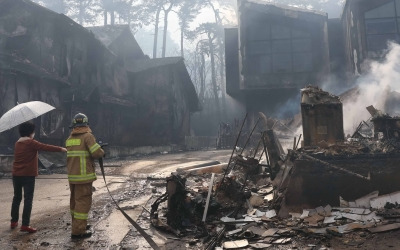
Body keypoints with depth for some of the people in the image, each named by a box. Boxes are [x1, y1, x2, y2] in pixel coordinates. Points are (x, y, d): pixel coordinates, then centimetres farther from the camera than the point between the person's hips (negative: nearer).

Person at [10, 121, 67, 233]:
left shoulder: (17, 143, 12)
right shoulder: (31, 143, -11)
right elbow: (46, 147, -17)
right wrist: (60, 149, -14)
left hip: (16, 174, 7)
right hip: (28, 175, -7)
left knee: (17, 198, 18)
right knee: (28, 199, -5)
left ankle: (14, 221, 25)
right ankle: (25, 225, -8)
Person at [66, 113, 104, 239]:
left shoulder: (69, 138, 10)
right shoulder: (87, 136, -12)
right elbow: (97, 153, -18)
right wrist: (102, 152, 2)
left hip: (72, 175, 7)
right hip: (84, 176, -7)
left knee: (75, 200, 19)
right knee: (83, 201, -2)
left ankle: (77, 224, 34)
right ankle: (78, 231, -1)